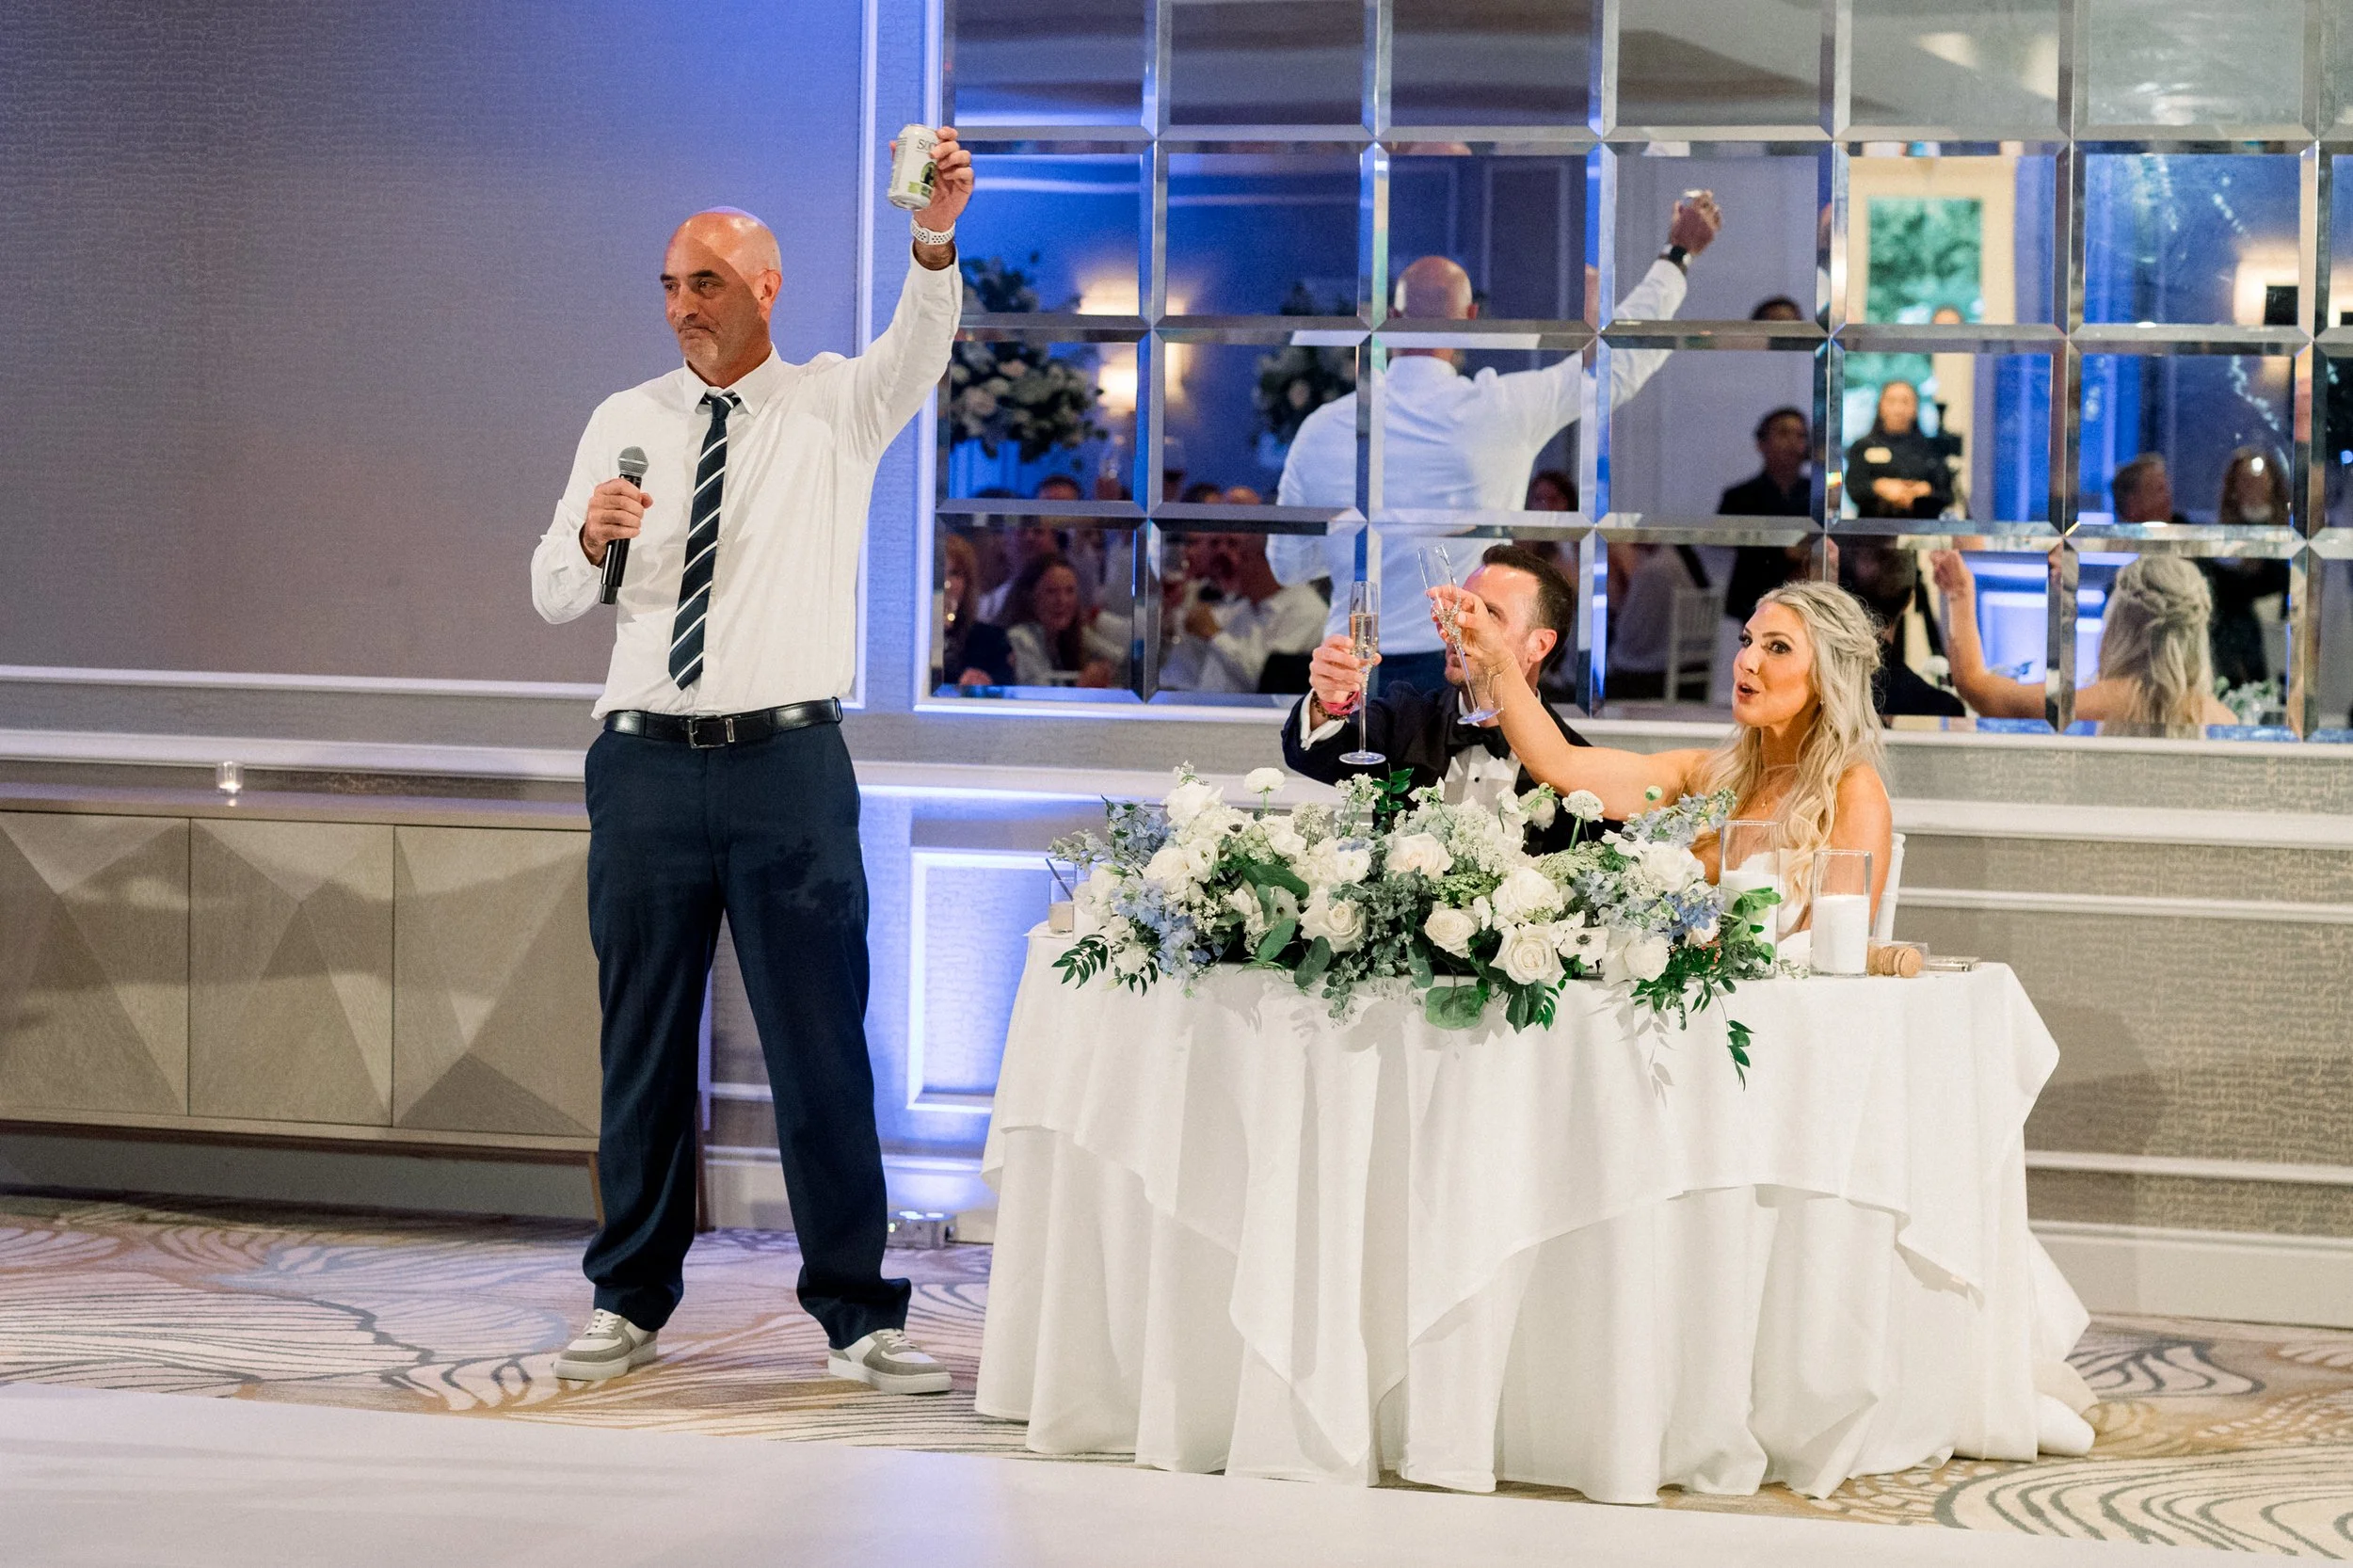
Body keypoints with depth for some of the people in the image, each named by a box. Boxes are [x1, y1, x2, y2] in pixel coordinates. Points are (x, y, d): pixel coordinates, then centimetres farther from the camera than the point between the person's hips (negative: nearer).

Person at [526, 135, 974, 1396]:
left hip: (790, 763, -2)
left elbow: (919, 348, -17)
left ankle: (855, 1315, 1)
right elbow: (552, 593, 8)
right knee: (642, 1045, 8)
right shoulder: (625, 423, 11)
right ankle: (630, 1302, 19)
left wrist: (935, 240, -36)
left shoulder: (835, 408, 5)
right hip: (648, 761, 2)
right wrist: (593, 539, -15)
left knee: (823, 1043, -4)